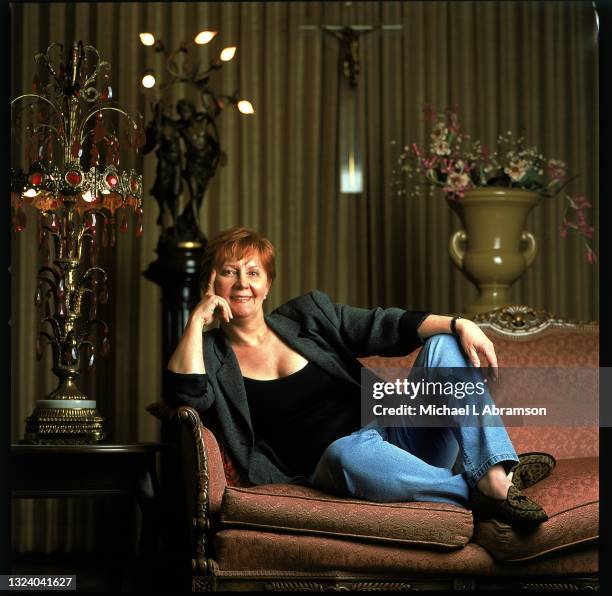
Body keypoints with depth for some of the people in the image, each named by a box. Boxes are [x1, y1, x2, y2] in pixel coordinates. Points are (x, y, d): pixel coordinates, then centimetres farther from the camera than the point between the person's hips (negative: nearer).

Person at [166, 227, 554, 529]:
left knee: (444, 345, -17)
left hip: (395, 434, 4)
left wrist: (459, 324, -11)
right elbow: (186, 394, -14)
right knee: (349, 451, -42)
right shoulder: (212, 354, 9)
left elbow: (386, 327, 4)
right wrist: (197, 319, -9)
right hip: (330, 464, -4)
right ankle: (477, 495, -38)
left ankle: (495, 476, -35)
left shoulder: (307, 314, 15)